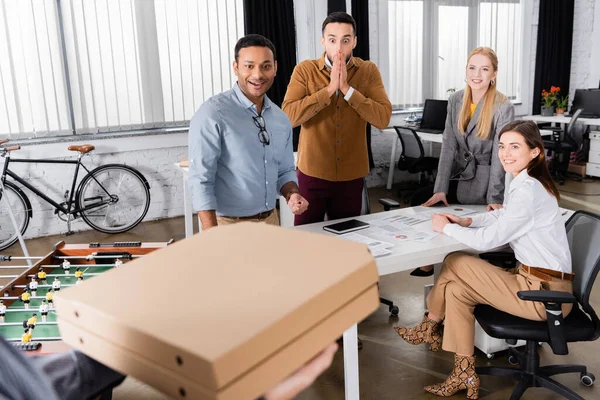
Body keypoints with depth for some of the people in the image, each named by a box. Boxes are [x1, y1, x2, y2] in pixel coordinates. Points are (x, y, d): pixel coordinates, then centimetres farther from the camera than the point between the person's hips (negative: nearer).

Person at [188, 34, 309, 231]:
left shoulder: (281, 119, 4)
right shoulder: (212, 113, -15)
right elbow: (200, 181, -18)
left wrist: (292, 195, -7)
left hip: (270, 220, 6)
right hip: (227, 225, -6)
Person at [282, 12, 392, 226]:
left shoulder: (369, 71, -1)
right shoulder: (305, 70, -5)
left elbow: (383, 118, -12)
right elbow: (288, 116, -18)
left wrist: (347, 89, -18)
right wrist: (329, 89, -20)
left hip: (352, 175, 2)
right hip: (312, 172, -1)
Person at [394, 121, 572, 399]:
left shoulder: (528, 190, -23)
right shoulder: (527, 183, 8)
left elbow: (487, 240, -22)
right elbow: (503, 216, 25)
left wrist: (446, 227, -6)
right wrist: (467, 221, 10)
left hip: (544, 293, -9)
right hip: (538, 281, 9)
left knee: (455, 263, -8)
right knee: (456, 290, 3)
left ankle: (430, 327, 18)